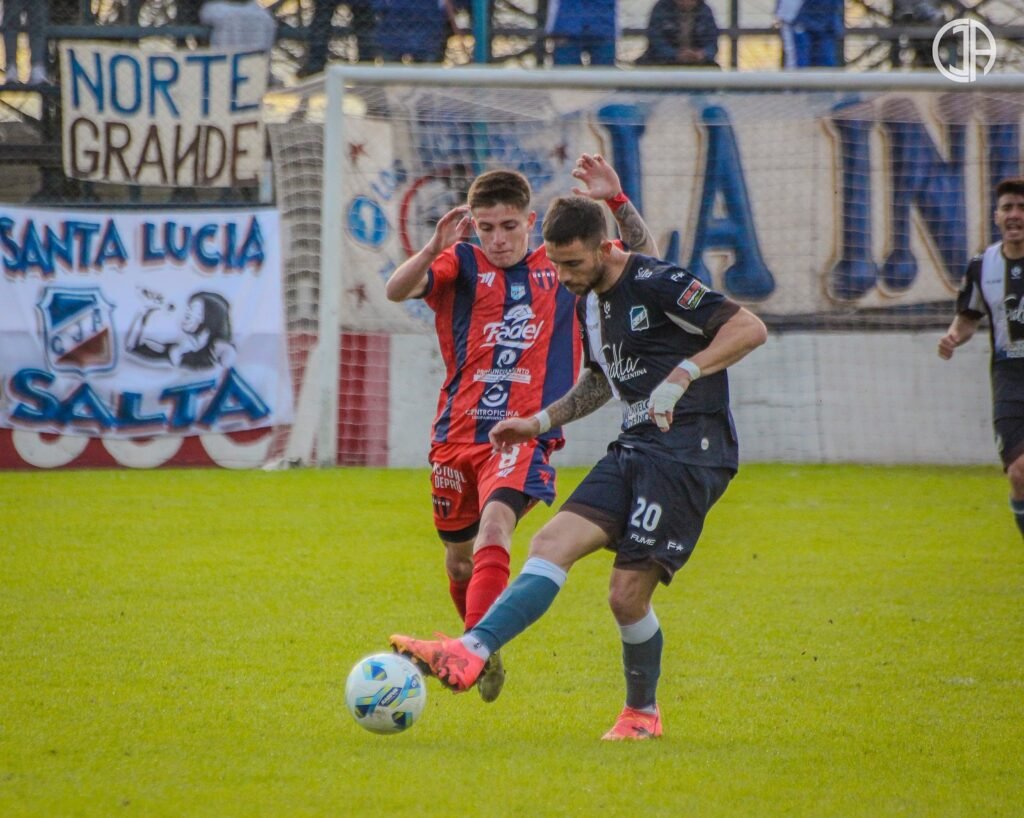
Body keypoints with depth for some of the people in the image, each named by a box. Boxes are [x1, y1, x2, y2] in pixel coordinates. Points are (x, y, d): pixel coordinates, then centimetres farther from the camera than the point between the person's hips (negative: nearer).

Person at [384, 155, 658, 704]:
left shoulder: (562, 267, 7)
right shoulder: (461, 266, 0)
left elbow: (643, 258, 10)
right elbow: (397, 290, -18)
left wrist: (616, 201, -7)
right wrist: (434, 248, -38)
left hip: (524, 435, -2)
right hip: (457, 434, 2)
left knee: (494, 527, -27)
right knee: (459, 561, 13)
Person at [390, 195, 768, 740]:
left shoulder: (655, 283, -12)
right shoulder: (589, 302, 15)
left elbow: (750, 329, -18)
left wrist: (682, 374, -27)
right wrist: (540, 422, 24)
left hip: (689, 452, -8)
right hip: (634, 448, 8)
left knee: (627, 594, -11)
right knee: (552, 543, -9)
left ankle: (642, 712, 7)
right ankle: (470, 654, -9)